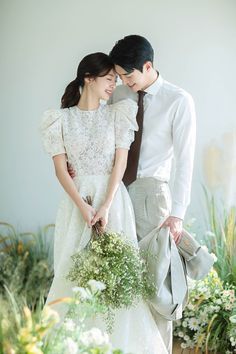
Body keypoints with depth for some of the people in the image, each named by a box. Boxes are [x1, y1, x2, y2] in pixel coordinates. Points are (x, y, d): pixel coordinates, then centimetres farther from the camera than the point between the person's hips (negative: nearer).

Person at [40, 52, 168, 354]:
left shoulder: (117, 114, 4)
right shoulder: (61, 119, 3)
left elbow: (120, 162, -2)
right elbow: (61, 169, -2)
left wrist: (106, 207, -13)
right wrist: (84, 207, -14)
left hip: (113, 198, 0)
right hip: (77, 199, 0)